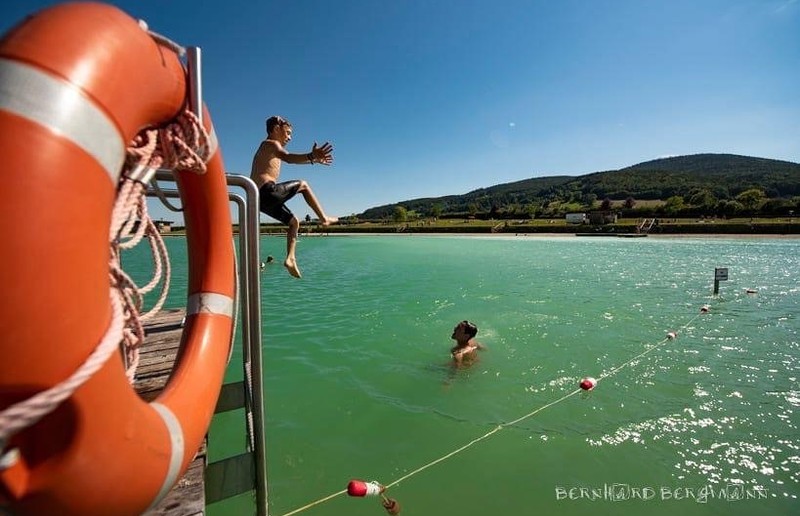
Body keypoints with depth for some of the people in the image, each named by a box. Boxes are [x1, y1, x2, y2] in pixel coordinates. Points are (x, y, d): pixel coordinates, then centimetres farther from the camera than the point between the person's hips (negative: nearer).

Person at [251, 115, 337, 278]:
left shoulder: (266, 147, 29)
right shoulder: (272, 144, -3)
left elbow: (290, 159, 37)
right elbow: (288, 158, -27)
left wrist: (314, 159, 37)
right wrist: (311, 156, -44)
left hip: (260, 198, 9)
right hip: (267, 191, -9)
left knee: (294, 221, 17)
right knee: (303, 185, 9)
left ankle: (290, 259, 10)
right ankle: (323, 218, 11)